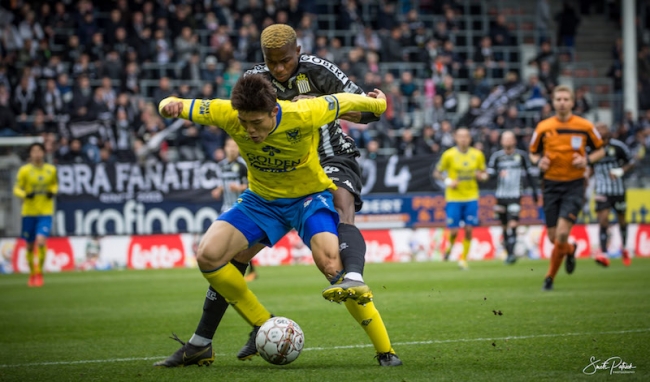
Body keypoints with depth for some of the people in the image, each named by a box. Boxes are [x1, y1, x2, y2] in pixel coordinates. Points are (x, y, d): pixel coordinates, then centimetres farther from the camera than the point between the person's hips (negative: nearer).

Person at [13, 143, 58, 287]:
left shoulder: (51, 170, 1)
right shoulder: (24, 170, -4)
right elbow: (17, 189, 1)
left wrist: (53, 192, -2)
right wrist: (25, 195, -19)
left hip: (45, 212, 0)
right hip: (29, 212, 0)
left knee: (41, 242, -19)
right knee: (30, 246, 8)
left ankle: (39, 272, 1)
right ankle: (32, 274, 30)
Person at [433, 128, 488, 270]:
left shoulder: (478, 155, 3)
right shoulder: (449, 155, -5)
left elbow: (484, 174, 14)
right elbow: (437, 173, 3)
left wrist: (481, 176, -10)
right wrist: (447, 181, -14)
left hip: (471, 198, 2)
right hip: (453, 198, -2)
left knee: (468, 229, -4)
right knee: (454, 231, -5)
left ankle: (464, 258, 10)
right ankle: (449, 246, 29)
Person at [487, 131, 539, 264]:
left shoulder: (521, 155, 3)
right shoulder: (496, 156, 3)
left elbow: (529, 174, 12)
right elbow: (489, 173, -2)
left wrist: (534, 190, 12)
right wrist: (499, 173, -23)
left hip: (515, 196, -2)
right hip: (501, 196, 2)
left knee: (513, 224, -15)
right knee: (504, 226, 7)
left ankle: (512, 253, -19)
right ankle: (509, 253, 17)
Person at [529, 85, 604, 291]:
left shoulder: (584, 126, -3)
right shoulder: (543, 127, 0)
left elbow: (600, 150, 10)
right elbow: (533, 152, 13)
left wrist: (587, 160, -10)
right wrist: (539, 161, -10)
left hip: (574, 185, -2)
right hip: (551, 184, 2)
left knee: (562, 233, -16)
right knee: (553, 237, 3)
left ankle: (550, 277, 4)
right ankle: (570, 250, 39)